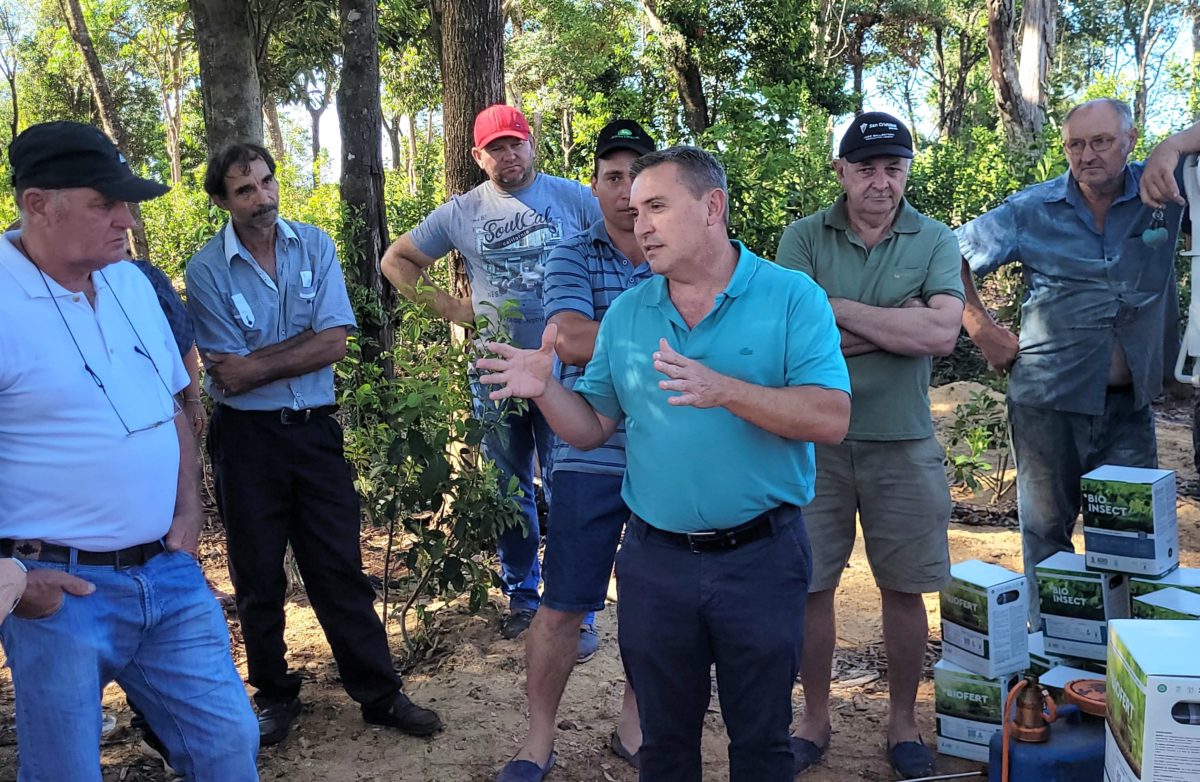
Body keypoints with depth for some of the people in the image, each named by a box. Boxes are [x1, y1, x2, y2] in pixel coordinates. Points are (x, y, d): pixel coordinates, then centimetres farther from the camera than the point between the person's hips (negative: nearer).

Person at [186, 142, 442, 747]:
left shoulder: (314, 247, -1)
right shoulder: (206, 271, -8)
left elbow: (333, 343, -9)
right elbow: (227, 376, -13)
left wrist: (257, 365, -12)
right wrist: (300, 346, -11)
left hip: (314, 429, 1)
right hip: (246, 436, -1)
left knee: (341, 568, 6)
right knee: (259, 578, 11)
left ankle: (380, 695, 16)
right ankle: (275, 696, 28)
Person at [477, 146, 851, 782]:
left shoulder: (792, 297, -8)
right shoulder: (626, 313, 5)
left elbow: (831, 419, -18)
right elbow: (590, 430, 7)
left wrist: (723, 390, -30)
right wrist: (544, 388, -12)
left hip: (760, 560, -3)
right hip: (655, 560, 3)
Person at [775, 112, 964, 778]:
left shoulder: (935, 241, 1)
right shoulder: (803, 239, -1)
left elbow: (942, 335, -15)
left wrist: (839, 308, -13)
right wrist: (898, 322, -13)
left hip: (902, 443, 1)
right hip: (815, 439, 0)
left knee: (904, 590, 9)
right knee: (810, 586, 7)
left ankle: (903, 723, 29)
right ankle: (815, 721, 26)